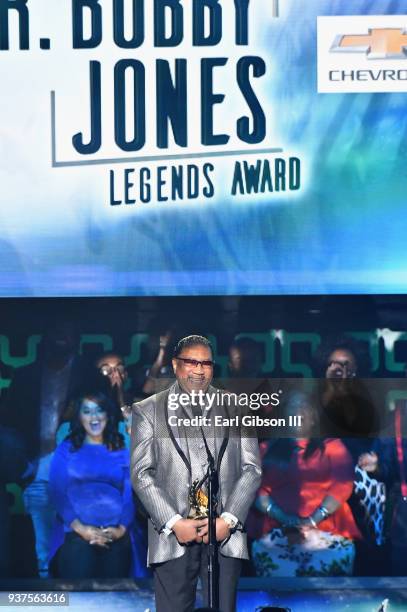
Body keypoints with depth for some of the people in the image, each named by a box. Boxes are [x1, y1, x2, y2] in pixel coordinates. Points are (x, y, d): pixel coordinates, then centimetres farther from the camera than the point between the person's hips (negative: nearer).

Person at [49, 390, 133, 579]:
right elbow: (57, 492, 1)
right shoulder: (66, 450, 11)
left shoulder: (121, 452, 14)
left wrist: (122, 528, -9)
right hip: (76, 535, -2)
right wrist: (80, 528, -11)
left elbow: (130, 493, 7)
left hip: (116, 537, 2)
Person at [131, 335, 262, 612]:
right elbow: (142, 474, 1)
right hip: (172, 535, -1)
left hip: (225, 532, 1)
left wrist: (228, 519, -5)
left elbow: (252, 469, 7)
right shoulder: (148, 411, 7)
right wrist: (174, 523, -9)